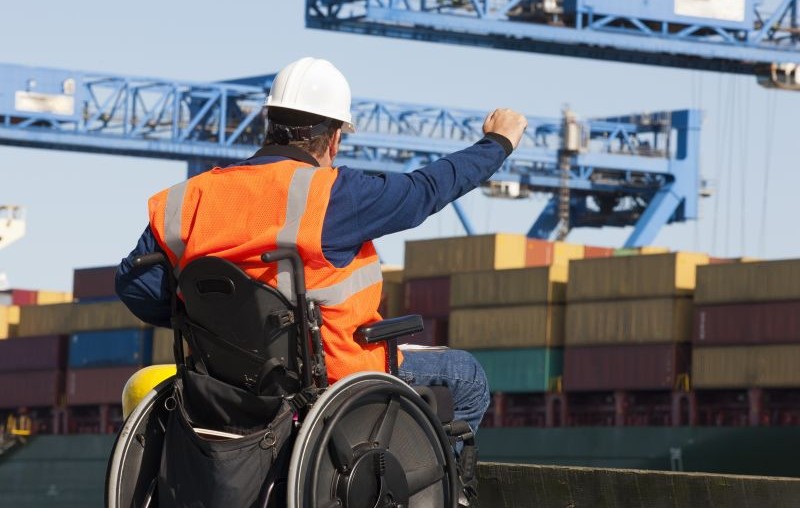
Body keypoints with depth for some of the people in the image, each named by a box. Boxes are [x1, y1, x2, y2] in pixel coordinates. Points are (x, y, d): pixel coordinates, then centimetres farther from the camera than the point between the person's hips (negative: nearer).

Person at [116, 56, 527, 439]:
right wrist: (497, 143, 12)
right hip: (333, 373, -6)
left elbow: (134, 283, -1)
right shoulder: (331, 195, -15)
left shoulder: (193, 199, 0)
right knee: (465, 379, 13)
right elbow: (425, 191, -4)